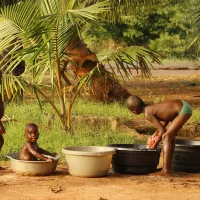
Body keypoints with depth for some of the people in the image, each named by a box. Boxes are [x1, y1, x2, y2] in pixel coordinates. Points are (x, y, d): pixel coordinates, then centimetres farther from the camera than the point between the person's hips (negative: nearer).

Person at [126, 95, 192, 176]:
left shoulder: (148, 114, -16)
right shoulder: (150, 108, 9)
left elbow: (162, 130, -15)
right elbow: (165, 120, 16)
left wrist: (156, 143, -2)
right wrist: (155, 134, 10)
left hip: (184, 110, -10)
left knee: (166, 137, -11)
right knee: (170, 136, 17)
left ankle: (165, 170, -13)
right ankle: (168, 168, 23)